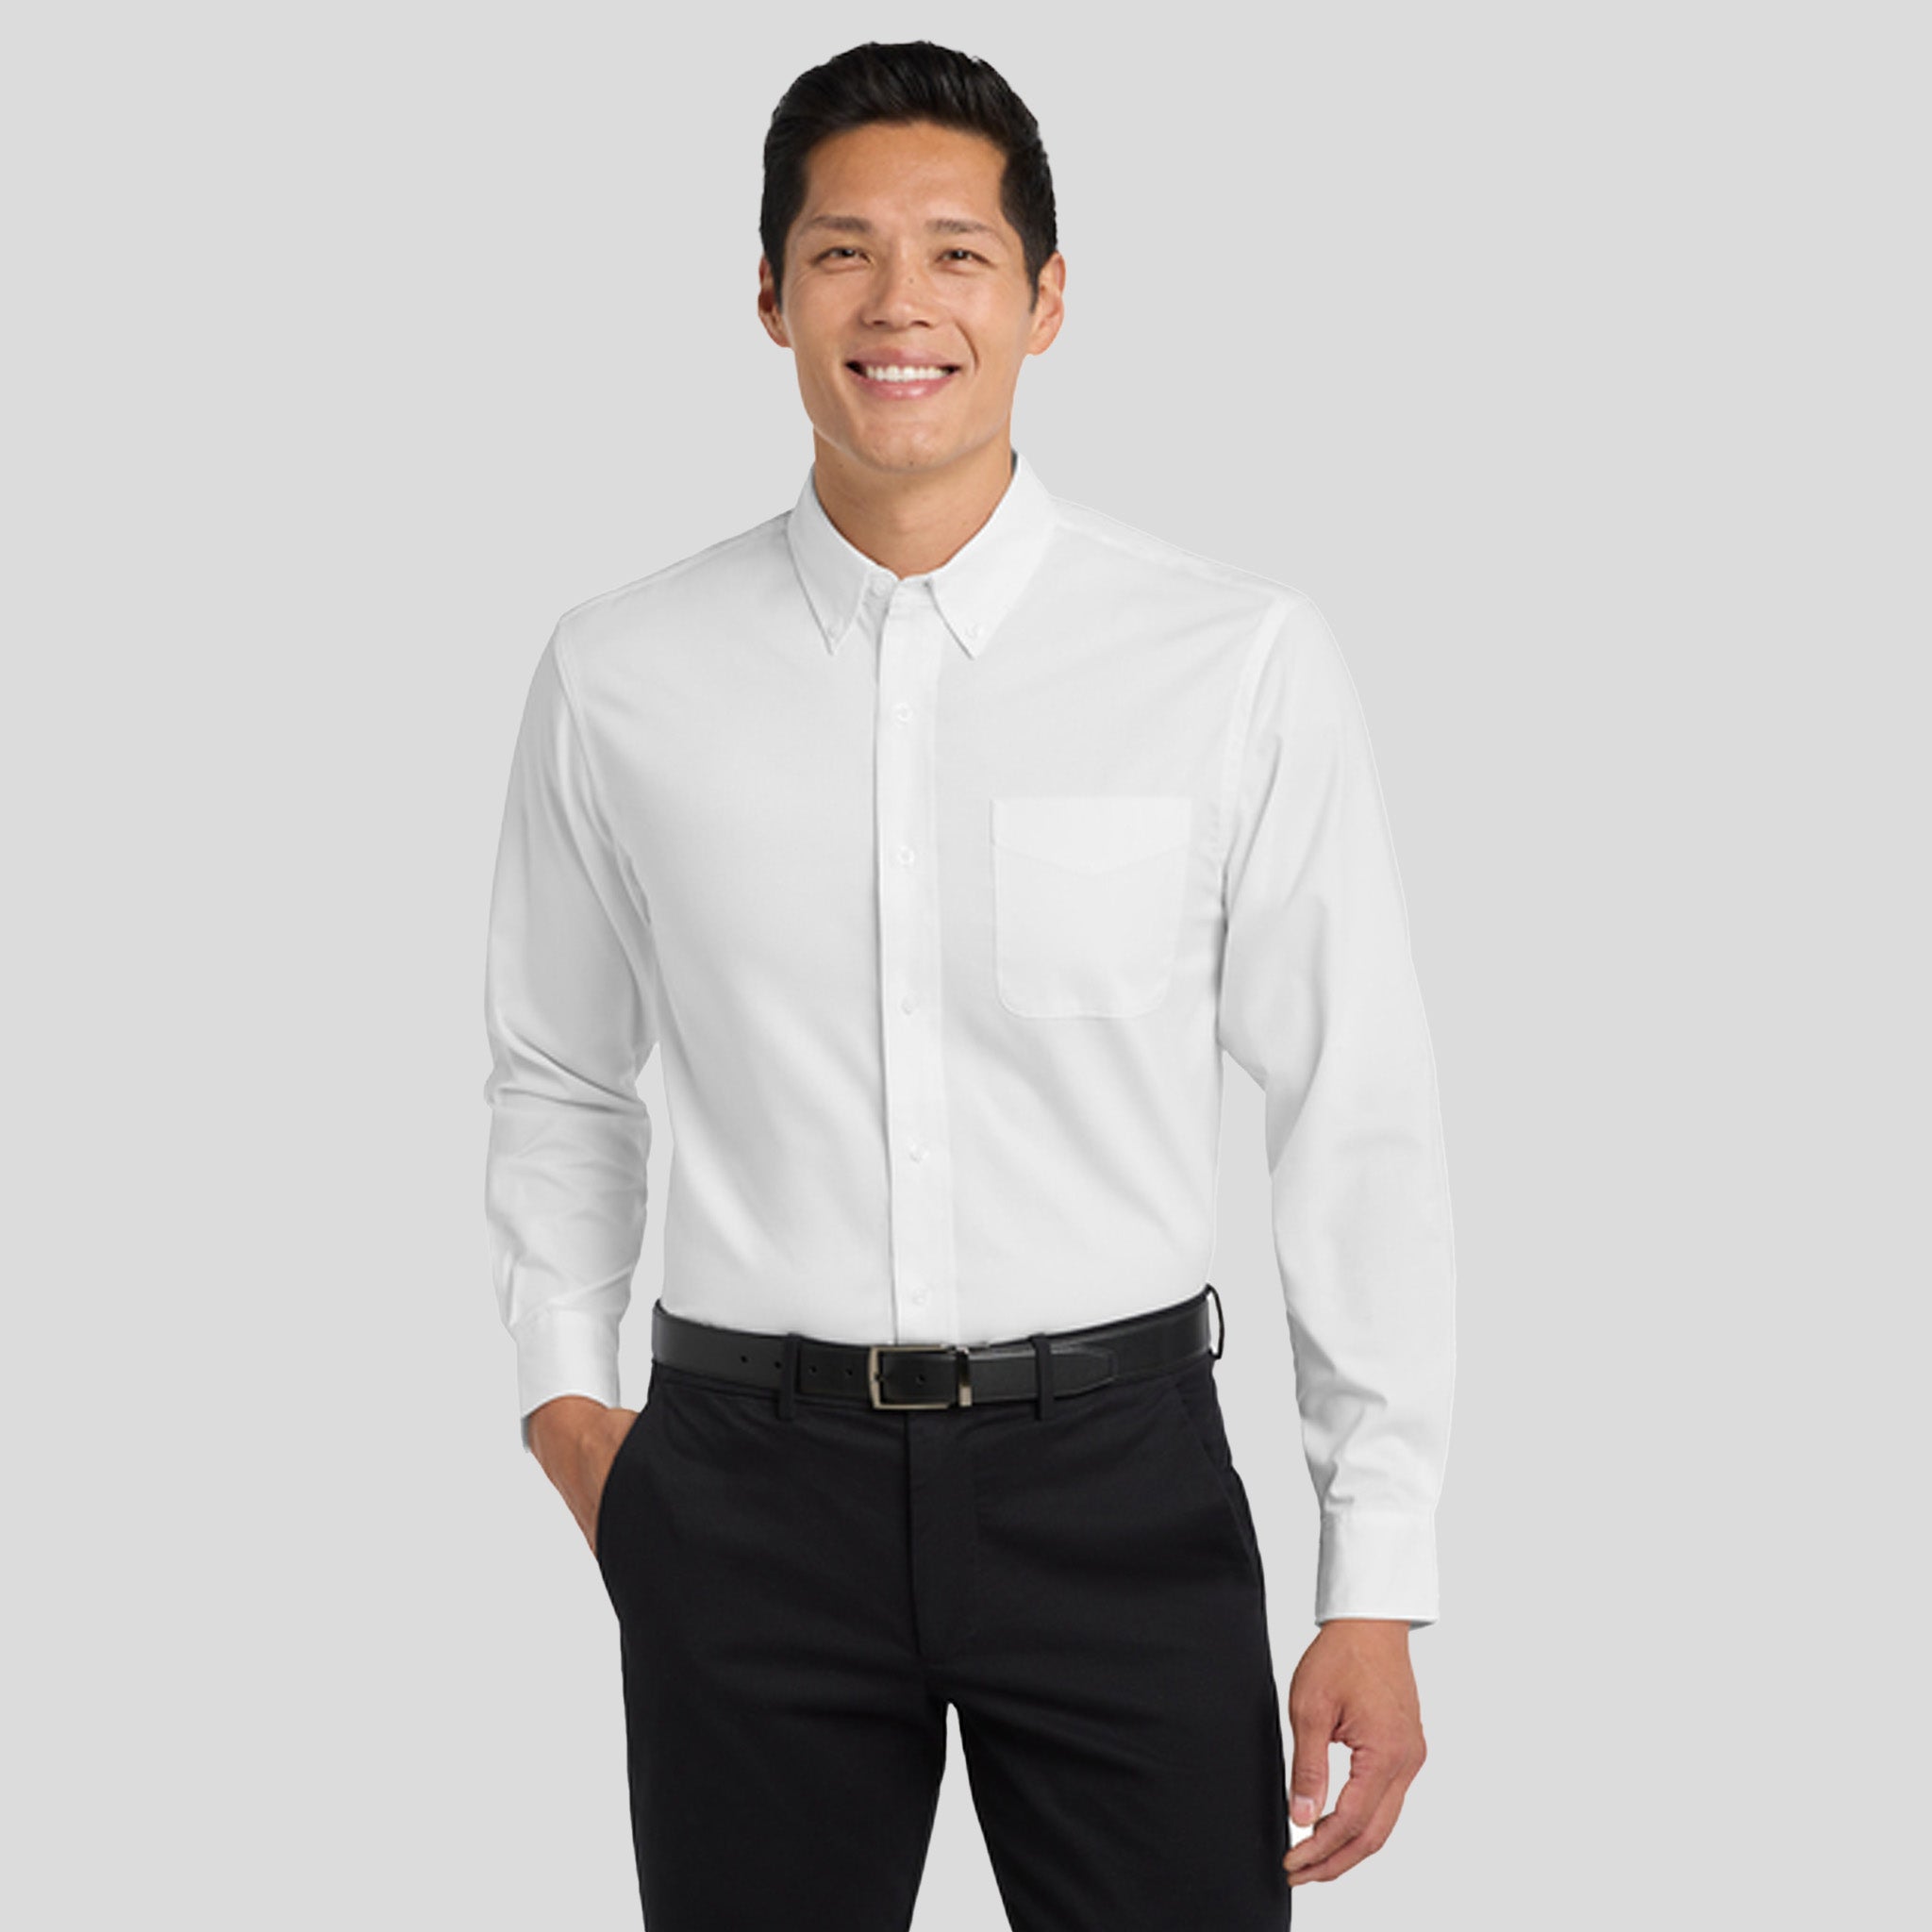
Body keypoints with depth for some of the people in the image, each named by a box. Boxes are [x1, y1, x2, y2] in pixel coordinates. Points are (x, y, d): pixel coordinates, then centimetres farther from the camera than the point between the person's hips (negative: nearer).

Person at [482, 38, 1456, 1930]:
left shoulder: (1243, 663, -5)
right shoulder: (617, 677, 1)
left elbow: (1355, 1119, -2)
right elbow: (557, 1079, 15)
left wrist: (1378, 1585, -2)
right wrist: (562, 1387, 3)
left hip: (1114, 1475, -1)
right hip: (751, 1479, 1)